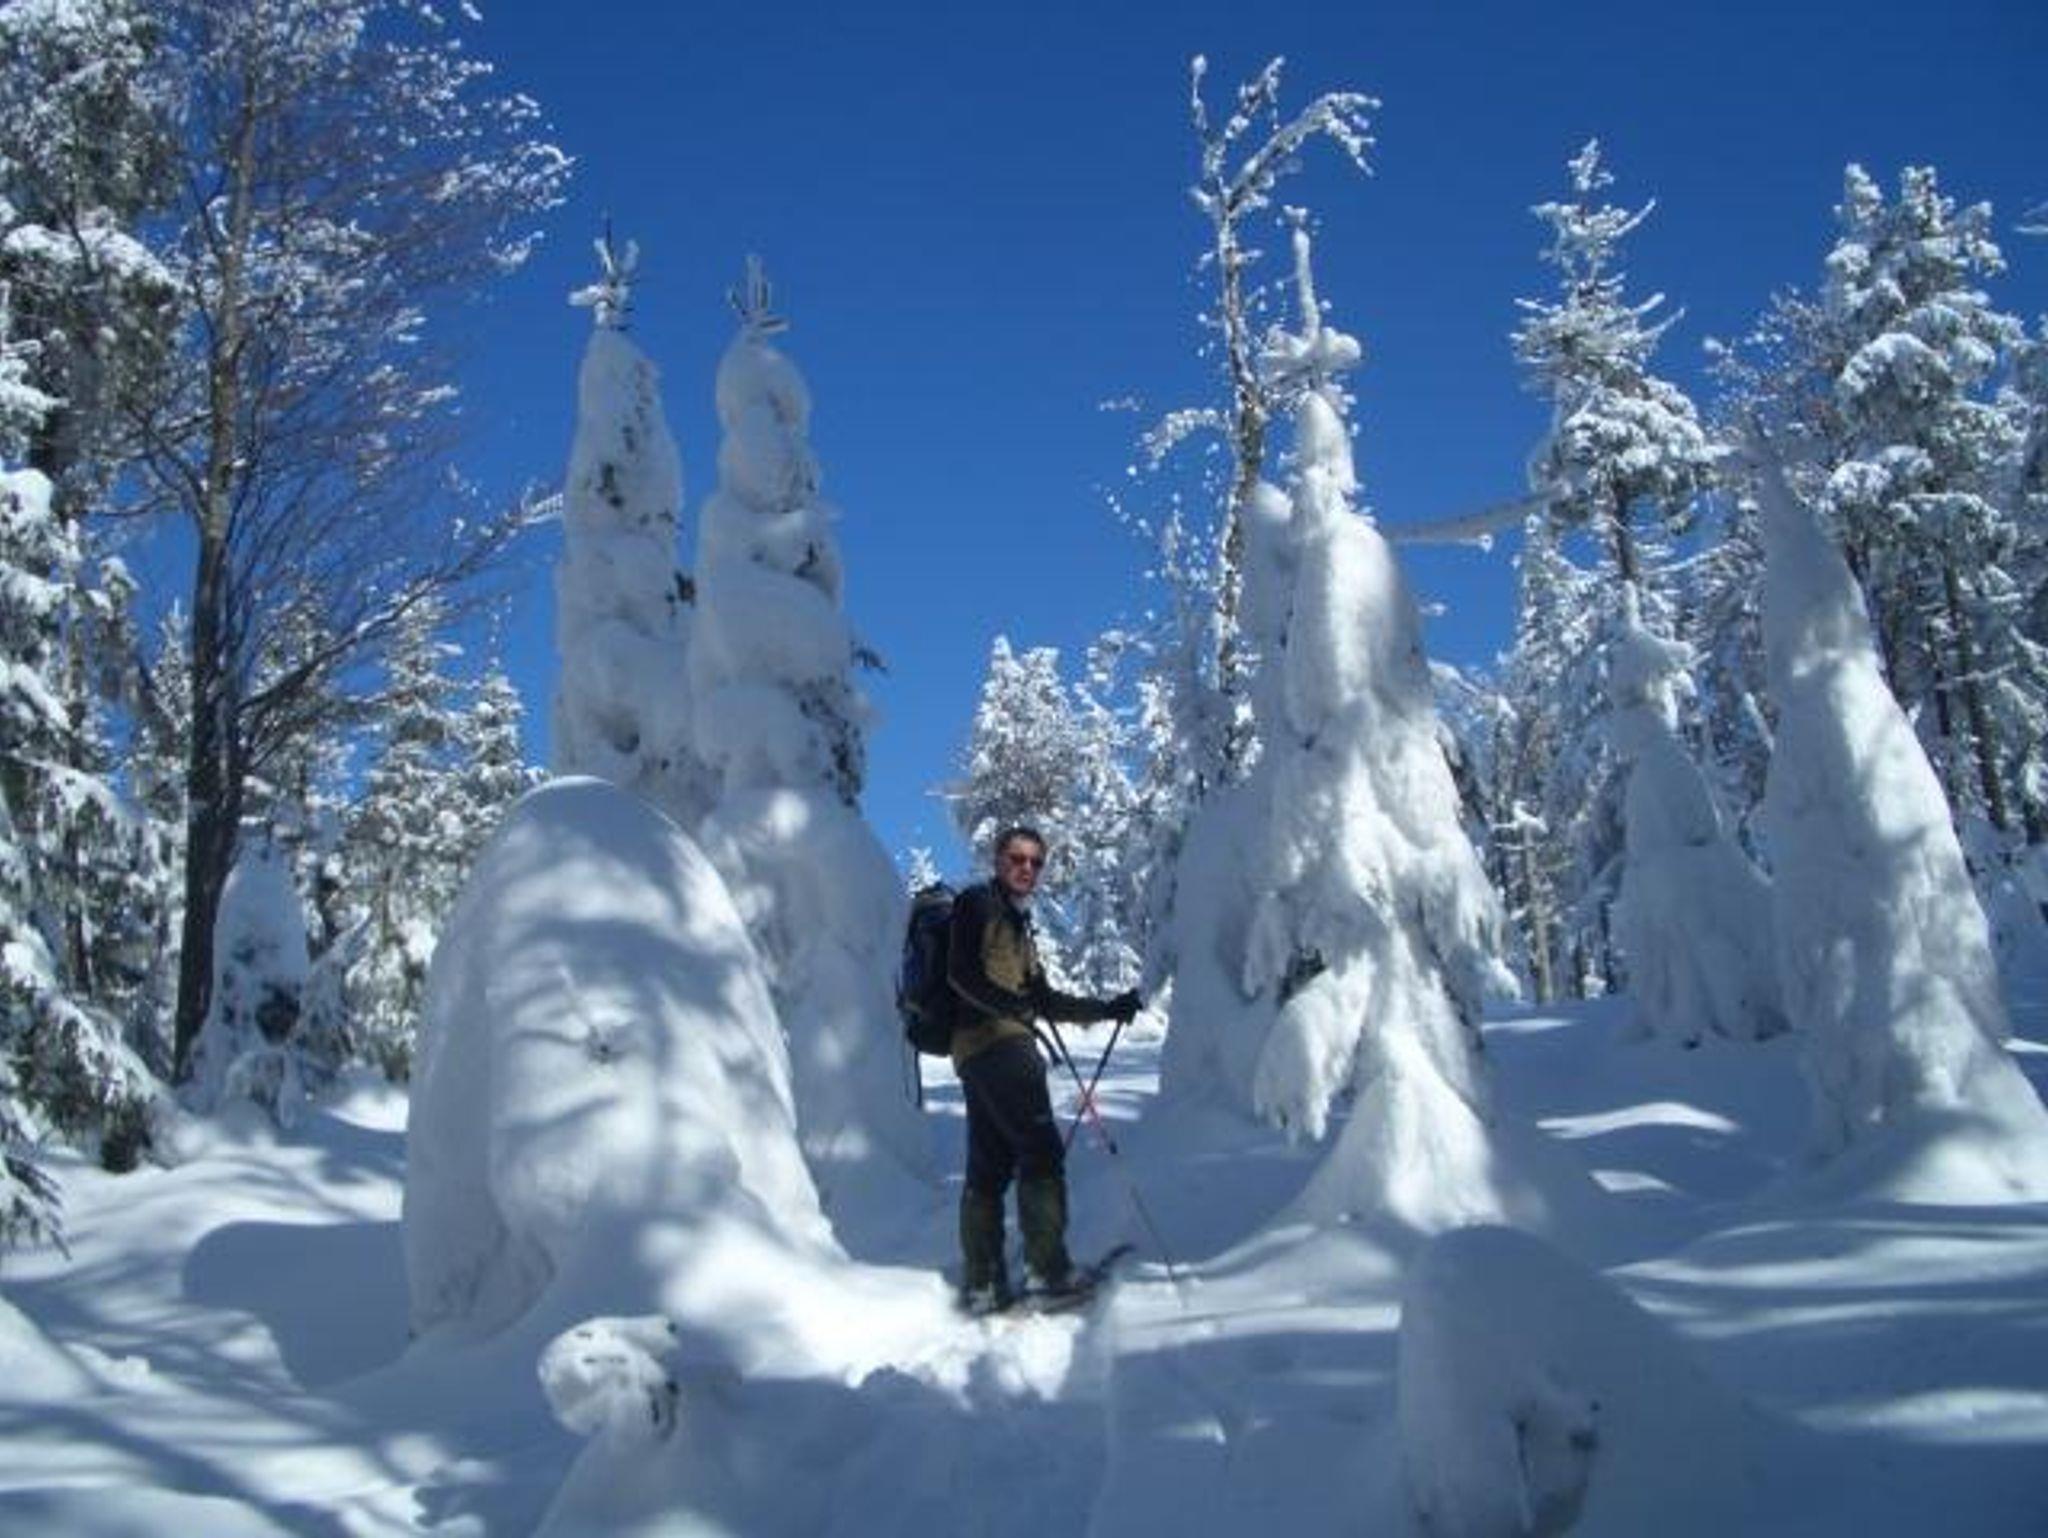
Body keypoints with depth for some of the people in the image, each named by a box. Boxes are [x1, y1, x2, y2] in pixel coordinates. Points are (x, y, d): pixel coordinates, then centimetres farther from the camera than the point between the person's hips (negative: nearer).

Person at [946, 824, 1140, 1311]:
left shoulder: (1017, 923, 27)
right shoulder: (977, 904, 0)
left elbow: (1044, 999, 28)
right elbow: (961, 973, -14)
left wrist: (1107, 1008, 24)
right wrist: (1009, 1003, -28)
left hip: (979, 1051, 10)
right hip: (996, 1041, -10)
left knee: (989, 1166, 7)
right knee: (1042, 1150, -11)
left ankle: (981, 1281, 8)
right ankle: (1049, 1266, -12)